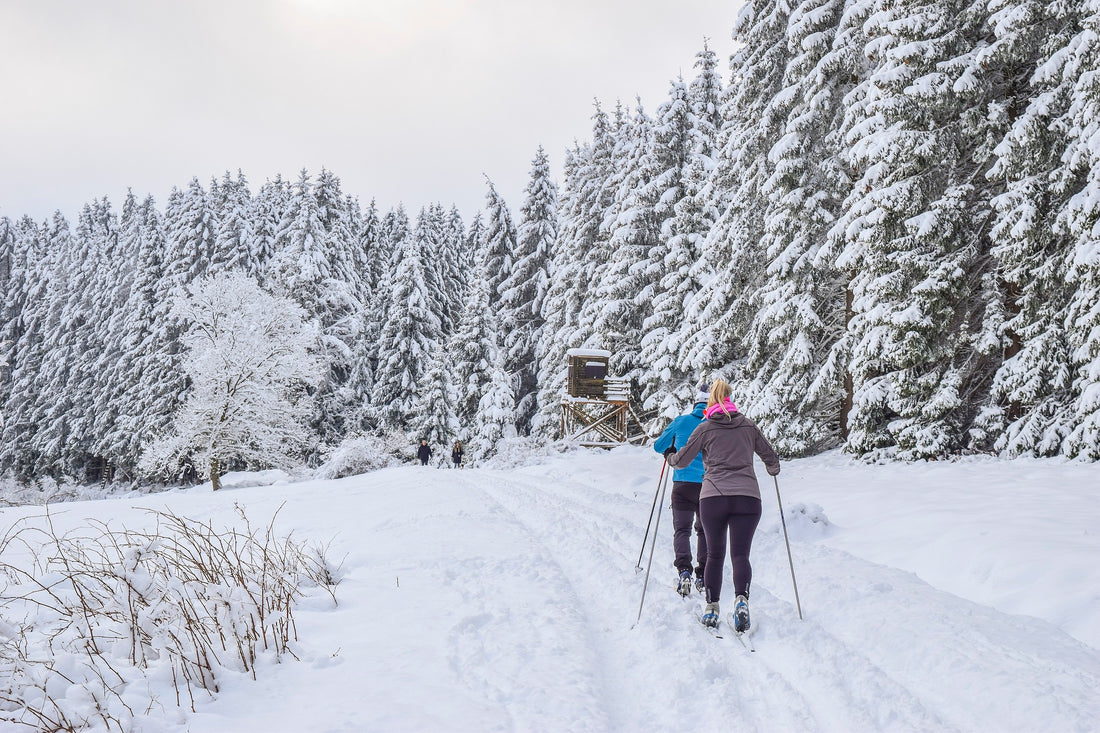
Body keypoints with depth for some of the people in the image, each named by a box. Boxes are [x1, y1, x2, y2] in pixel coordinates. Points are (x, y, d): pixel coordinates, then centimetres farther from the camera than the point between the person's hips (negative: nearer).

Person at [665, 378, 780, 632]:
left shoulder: (705, 428, 7)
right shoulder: (748, 425, 12)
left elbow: (681, 461, 12)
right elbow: (771, 457, 19)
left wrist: (669, 457, 35)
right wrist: (773, 469, 43)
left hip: (713, 497, 0)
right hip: (748, 497, 1)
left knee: (714, 554, 12)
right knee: (740, 554, 1)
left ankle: (711, 608, 9)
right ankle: (741, 599, -23)